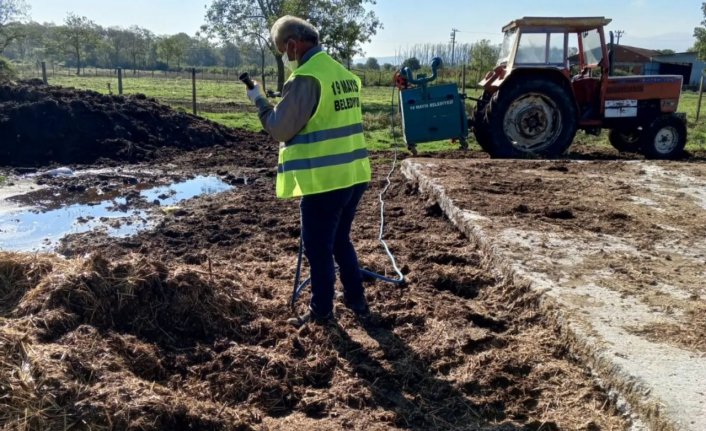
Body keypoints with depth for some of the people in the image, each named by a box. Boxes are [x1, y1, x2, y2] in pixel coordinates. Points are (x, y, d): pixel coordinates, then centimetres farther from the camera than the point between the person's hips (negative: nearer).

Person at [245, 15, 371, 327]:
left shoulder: (304, 78, -15)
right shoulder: (344, 74, 13)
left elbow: (279, 129, -12)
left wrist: (259, 100, 3)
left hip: (324, 181, -8)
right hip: (354, 175, 9)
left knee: (318, 249, 6)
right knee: (341, 241, 22)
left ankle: (321, 314, 20)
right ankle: (357, 302, 31)